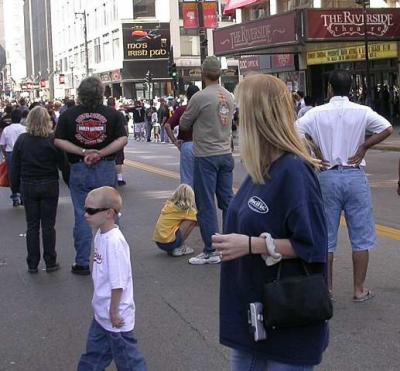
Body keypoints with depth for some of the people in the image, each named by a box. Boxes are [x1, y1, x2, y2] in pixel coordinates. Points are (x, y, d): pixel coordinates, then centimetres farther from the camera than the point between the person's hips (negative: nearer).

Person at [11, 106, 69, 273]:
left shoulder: (21, 140, -3)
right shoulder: (53, 140, -9)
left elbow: (15, 166, 2)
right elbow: (64, 165, -6)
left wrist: (15, 186, 11)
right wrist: (71, 183, 5)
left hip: (28, 186, 1)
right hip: (49, 185, -1)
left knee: (32, 226, 8)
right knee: (48, 225, 5)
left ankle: (32, 264, 11)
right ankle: (50, 263, 9)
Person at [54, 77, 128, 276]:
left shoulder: (68, 115, -1)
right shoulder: (112, 114, -2)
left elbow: (59, 141, -7)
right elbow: (123, 139, -10)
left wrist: (82, 152, -10)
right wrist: (101, 153, -13)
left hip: (79, 169, 0)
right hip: (106, 169, 0)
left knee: (82, 216, 6)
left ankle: (82, 263, 10)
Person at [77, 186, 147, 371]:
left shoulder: (114, 241, -27)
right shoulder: (101, 236, 1)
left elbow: (118, 283, -25)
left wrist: (114, 312, -18)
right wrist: (106, 310, 18)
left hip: (116, 316, -9)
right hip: (102, 313, 9)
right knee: (94, 353, 24)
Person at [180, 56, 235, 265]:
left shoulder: (200, 97, -14)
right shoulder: (229, 97, 5)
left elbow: (183, 125, -3)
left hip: (206, 156, -6)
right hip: (226, 153, 6)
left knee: (206, 204, -1)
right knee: (227, 201, 13)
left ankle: (211, 251, 1)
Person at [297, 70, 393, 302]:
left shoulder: (317, 113, -2)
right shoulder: (361, 112, -4)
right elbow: (388, 129, -14)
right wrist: (364, 147, -5)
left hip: (328, 176, 1)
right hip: (355, 176, -1)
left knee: (325, 237, 10)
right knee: (361, 237, 8)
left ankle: (326, 289, 16)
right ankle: (360, 290, 12)